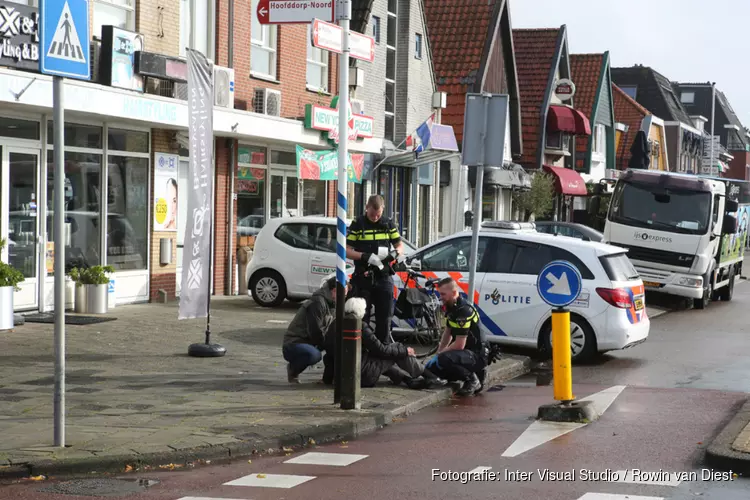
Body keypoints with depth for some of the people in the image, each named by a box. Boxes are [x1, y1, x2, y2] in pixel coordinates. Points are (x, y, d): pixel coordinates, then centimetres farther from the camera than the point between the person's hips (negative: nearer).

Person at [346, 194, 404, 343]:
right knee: (362, 317, 1)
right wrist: (365, 256, -20)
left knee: (384, 317, 5)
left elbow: (400, 246, 13)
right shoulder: (357, 224, -2)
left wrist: (394, 254, -11)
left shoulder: (388, 224, 7)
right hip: (363, 278, -2)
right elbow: (347, 250, -5)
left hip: (384, 277, 3)